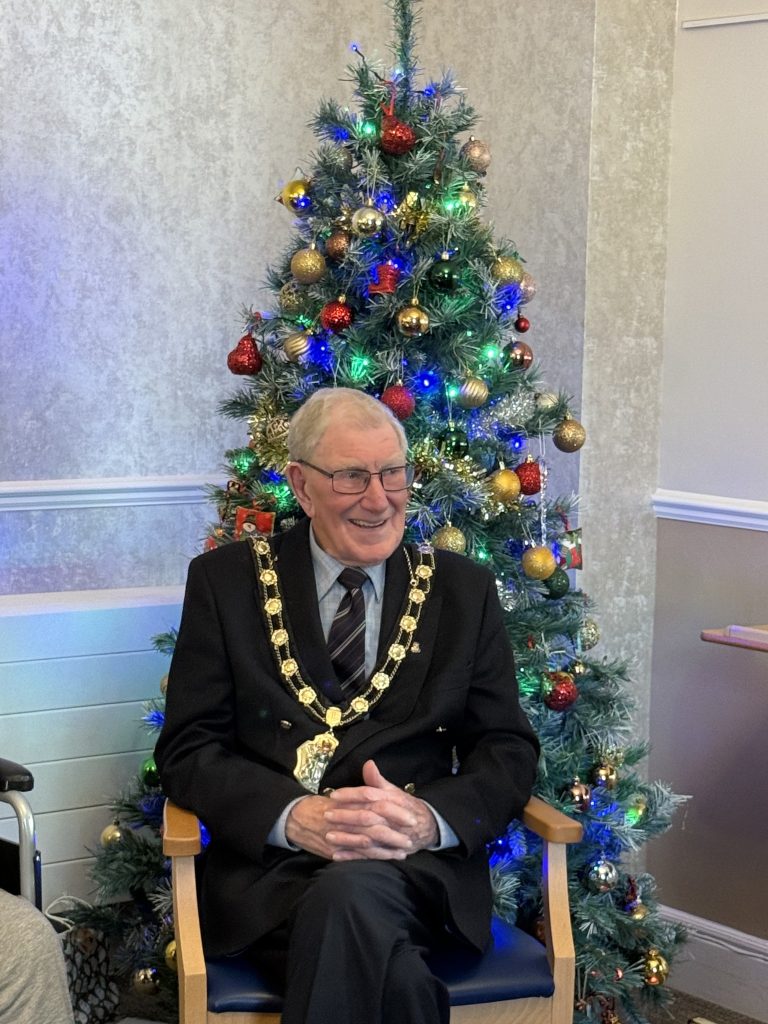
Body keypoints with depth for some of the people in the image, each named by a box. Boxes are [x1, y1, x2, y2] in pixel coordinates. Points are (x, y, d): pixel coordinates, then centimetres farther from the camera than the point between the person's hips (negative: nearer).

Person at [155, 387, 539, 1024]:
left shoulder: (464, 590, 12)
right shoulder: (226, 582, 9)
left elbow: (510, 751, 9)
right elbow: (188, 748, 3)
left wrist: (429, 819, -14)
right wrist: (293, 816, -17)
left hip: (420, 867, 2)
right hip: (271, 867, -1)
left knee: (352, 894, -35)